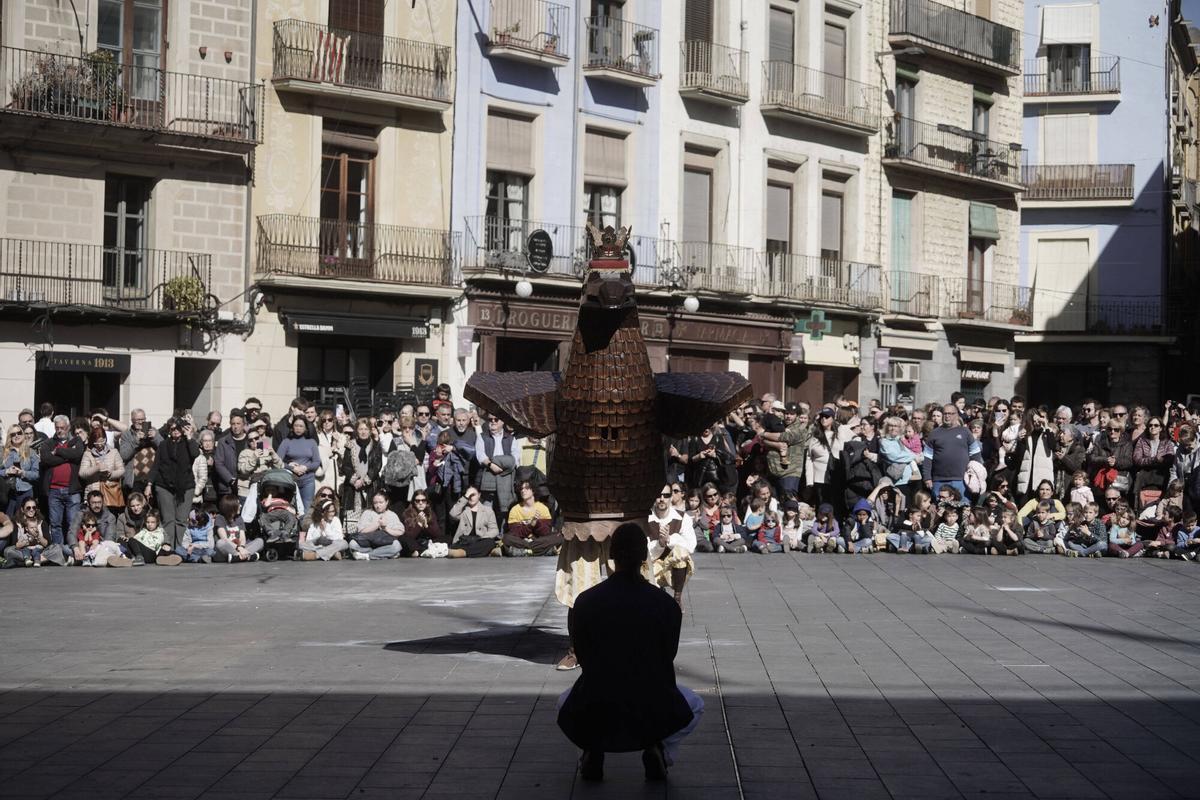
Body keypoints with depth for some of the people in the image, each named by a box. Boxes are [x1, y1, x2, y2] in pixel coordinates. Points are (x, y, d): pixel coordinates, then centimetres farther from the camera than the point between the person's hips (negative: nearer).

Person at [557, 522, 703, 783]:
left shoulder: (583, 603, 0)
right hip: (653, 716, -1)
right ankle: (658, 750, 7)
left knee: (566, 701, 37)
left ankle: (593, 752, 12)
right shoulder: (667, 606, -2)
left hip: (593, 716, 1)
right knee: (695, 706, 32)